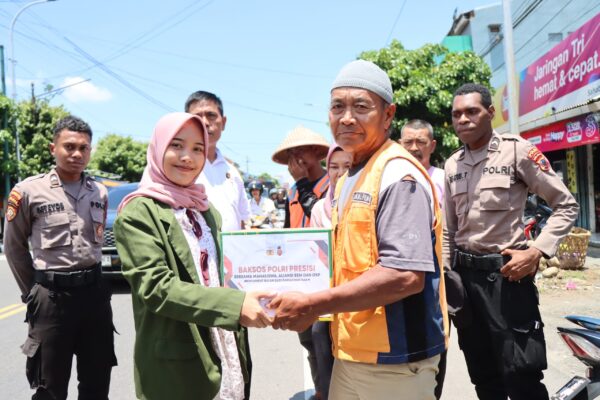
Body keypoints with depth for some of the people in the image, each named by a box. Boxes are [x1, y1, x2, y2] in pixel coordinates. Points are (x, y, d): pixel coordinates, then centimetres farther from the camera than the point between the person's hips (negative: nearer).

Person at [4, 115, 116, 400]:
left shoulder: (100, 193, 6)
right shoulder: (29, 191, -7)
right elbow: (14, 247, 3)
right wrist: (32, 292, 6)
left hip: (95, 291, 4)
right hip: (51, 296, -4)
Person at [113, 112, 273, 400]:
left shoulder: (208, 211, 13)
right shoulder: (139, 212, -9)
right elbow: (154, 287, -20)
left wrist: (249, 298, 0)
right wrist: (235, 304, -28)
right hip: (174, 366, -6)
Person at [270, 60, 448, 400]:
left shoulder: (399, 176, -18)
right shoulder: (349, 177, 11)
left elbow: (406, 275, -27)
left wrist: (312, 305, -23)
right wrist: (315, 302, 3)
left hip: (393, 360, -8)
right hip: (352, 352, 8)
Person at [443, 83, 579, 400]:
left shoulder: (516, 150, -6)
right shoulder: (452, 164, 9)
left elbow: (566, 205, -4)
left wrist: (537, 251, -15)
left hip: (506, 272, -5)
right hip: (464, 274, 5)